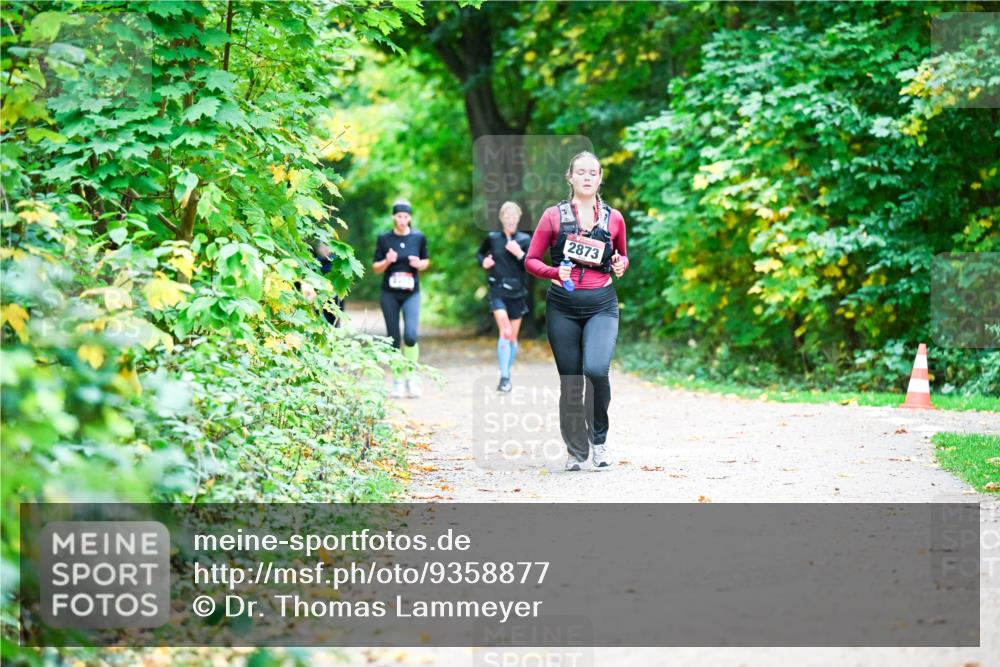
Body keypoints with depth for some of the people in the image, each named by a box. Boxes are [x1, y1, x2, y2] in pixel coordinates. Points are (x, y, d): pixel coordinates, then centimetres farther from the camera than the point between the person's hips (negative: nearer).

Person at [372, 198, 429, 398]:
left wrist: (419, 264, -8)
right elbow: (376, 268, 5)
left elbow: (426, 261, 14)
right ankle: (397, 381, 13)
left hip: (411, 293, -1)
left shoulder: (419, 238, 3)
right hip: (389, 294, 1)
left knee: (410, 335, -17)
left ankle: (411, 377, -3)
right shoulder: (384, 239, 1)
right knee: (394, 338, 3)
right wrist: (387, 261, -15)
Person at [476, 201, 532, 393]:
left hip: (517, 293, 2)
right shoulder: (492, 238, 2)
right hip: (497, 291, -2)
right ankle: (504, 377, -20)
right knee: (505, 332, -20)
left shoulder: (525, 240, 1)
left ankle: (507, 377, 27)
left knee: (513, 337, 9)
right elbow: (480, 253, 21)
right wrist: (483, 261, -1)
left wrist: (519, 254, -17)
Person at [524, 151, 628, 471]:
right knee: (570, 380, 2)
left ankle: (599, 439, 0)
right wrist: (554, 272, -14)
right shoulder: (554, 215, 3)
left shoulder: (613, 218, 7)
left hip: (602, 304, 0)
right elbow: (531, 260, 5)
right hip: (563, 305, 0)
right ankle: (575, 450, 18)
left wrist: (620, 265, 0)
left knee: (596, 369, -22)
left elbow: (623, 255, 23)